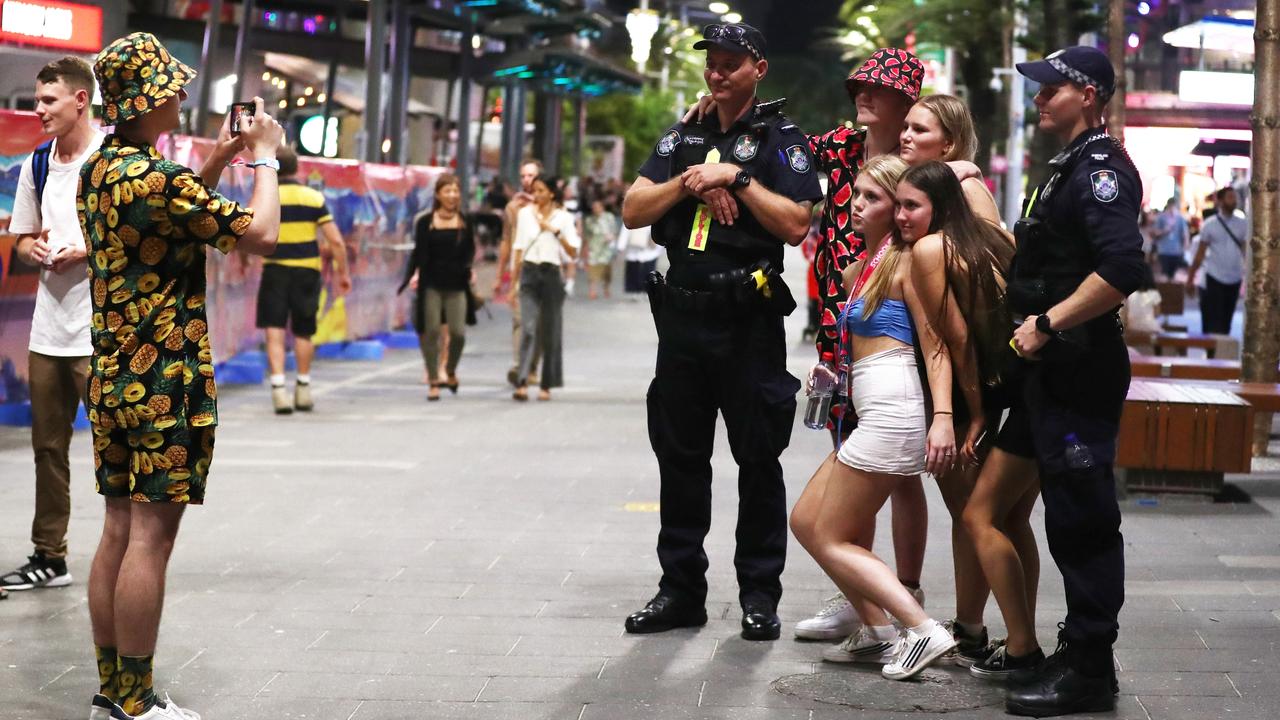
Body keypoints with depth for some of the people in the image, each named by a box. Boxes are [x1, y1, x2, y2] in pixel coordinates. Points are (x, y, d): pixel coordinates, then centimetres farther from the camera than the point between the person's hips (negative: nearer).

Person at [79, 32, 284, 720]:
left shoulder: (97, 171, 9)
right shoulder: (161, 178, -18)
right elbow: (261, 234, -14)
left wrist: (217, 161, 20)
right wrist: (265, 156, 0)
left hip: (111, 373, 9)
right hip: (167, 377, -9)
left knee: (120, 529, 12)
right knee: (151, 536, -4)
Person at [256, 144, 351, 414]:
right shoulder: (314, 197, 2)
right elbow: (336, 242, -2)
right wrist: (342, 273, 8)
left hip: (275, 270, -2)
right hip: (307, 271, 2)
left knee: (274, 332, -2)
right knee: (303, 333, 16)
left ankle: (279, 389, -17)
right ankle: (303, 390, 25)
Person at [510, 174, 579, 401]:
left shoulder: (563, 217, 2)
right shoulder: (525, 214, 8)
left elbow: (573, 253, -5)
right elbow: (519, 250, 12)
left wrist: (555, 231, -16)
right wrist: (513, 284, 11)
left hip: (552, 274, 0)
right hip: (529, 273, 1)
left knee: (550, 331, 5)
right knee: (528, 327, -14)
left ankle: (546, 385, 15)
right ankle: (522, 384, -21)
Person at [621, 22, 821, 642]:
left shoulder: (782, 140, 1)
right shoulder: (682, 139, 15)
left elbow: (796, 224, -11)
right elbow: (633, 212, 6)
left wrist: (737, 178, -12)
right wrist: (690, 183, -7)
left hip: (749, 320, -5)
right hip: (683, 315, 5)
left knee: (757, 460, 0)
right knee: (679, 456, 8)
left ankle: (760, 594, 7)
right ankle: (681, 589, 15)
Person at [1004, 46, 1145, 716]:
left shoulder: (1101, 168, -14)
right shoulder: (1070, 166, 18)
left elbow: (1120, 270, -28)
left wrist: (1047, 323, -21)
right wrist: (1032, 321, 15)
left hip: (1081, 370, -10)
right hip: (1056, 368, 10)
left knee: (1082, 519, -6)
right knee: (1070, 516, 15)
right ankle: (1078, 653, 24)